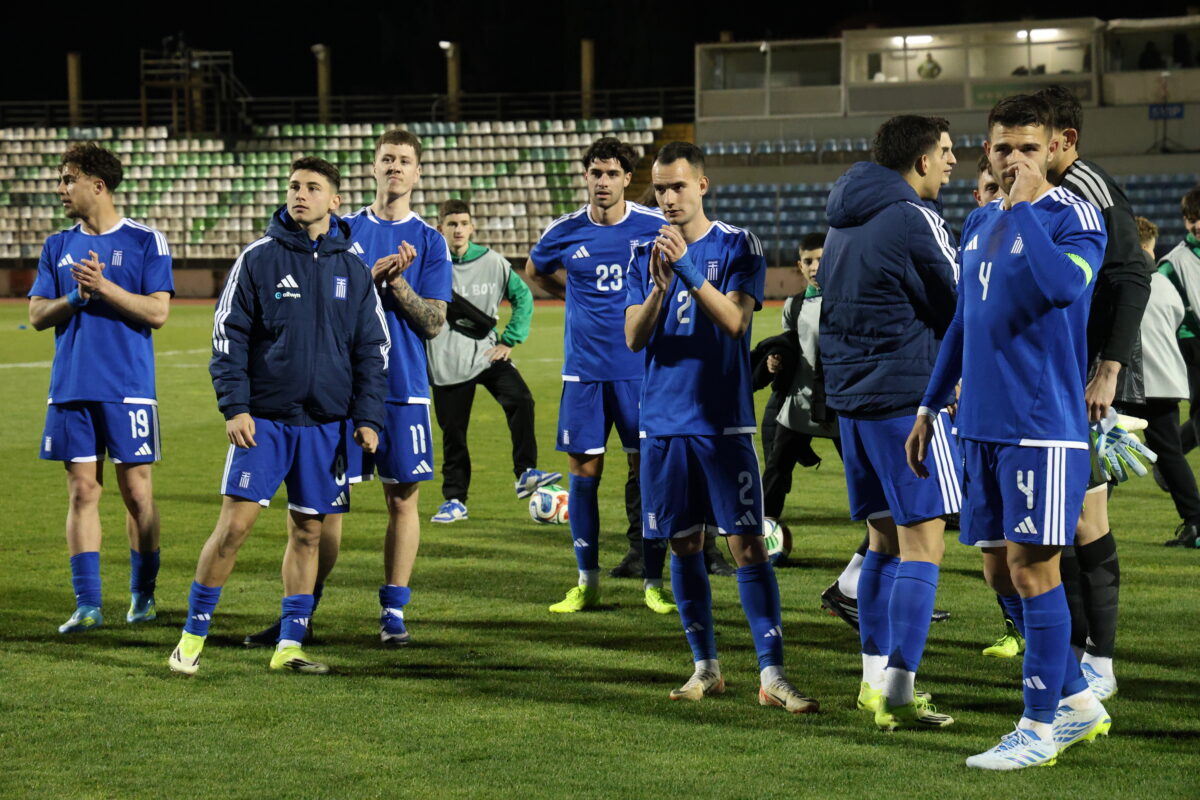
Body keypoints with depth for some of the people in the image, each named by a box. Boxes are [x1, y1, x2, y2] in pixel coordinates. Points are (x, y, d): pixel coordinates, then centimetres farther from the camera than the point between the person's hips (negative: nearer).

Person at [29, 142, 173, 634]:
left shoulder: (145, 242, -1)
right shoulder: (58, 247, 12)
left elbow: (158, 312, -8)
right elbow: (37, 315, 8)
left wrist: (103, 287, -16)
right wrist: (76, 298, -10)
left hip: (128, 390, -4)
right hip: (71, 389, 4)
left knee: (136, 491, 0)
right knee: (82, 491, 1)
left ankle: (143, 595, 15)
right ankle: (88, 605, 2)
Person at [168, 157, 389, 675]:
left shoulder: (353, 269, 8)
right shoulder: (258, 259, 0)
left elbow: (371, 348, 11)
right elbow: (229, 336, -1)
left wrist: (367, 418, 3)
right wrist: (234, 406, -10)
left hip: (326, 423, 3)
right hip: (263, 418, -3)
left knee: (308, 531, 5)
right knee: (235, 522, -9)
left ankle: (290, 643, 14)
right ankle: (194, 635, 2)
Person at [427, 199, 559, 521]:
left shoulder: (492, 262, 0)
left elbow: (522, 296, 10)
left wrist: (510, 340, 3)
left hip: (487, 352, 1)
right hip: (448, 361, -1)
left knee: (520, 400, -22)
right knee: (453, 432, 3)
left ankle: (526, 473, -16)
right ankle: (454, 500, 16)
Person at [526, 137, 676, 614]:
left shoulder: (654, 227, -3)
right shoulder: (564, 233, 1)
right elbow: (535, 272, 22)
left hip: (641, 366, -1)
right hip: (584, 369, 1)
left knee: (647, 468, -2)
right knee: (583, 472, 3)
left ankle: (653, 583, 6)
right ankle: (587, 582, 13)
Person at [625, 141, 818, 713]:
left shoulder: (737, 246, -2)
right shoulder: (645, 254, 8)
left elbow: (734, 321, -14)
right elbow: (634, 337, 0)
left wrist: (688, 269, -23)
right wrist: (659, 285, -17)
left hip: (724, 420, -4)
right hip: (663, 423, 4)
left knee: (746, 543, -8)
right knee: (683, 546, 7)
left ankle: (772, 674, -8)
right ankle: (706, 667, 17)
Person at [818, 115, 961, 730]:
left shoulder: (845, 218, 14)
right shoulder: (913, 219, -13)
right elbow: (963, 305, -8)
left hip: (850, 396, 9)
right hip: (905, 395, -9)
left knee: (884, 538, 16)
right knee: (921, 543, -7)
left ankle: (875, 678, 19)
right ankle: (898, 694, -11)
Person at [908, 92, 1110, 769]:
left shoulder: (1074, 216, -8)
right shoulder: (980, 223, 15)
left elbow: (1062, 284, -29)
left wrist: (1023, 204, -20)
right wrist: (930, 406, 23)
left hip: (1044, 426, -7)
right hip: (982, 426, 7)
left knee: (1032, 565, -6)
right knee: (1001, 567, 9)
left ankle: (1041, 727, 3)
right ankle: (1077, 702, 23)